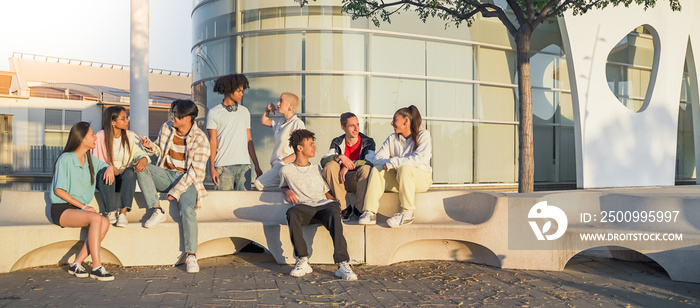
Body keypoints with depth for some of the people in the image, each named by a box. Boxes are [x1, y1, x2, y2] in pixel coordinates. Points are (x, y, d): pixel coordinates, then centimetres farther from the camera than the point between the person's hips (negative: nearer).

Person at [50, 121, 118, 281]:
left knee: (105, 222, -24)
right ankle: (96, 267, -29)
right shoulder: (66, 159, -8)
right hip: (62, 209, -6)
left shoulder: (90, 159, 12)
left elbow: (115, 170, 21)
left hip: (81, 208, 6)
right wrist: (83, 206, -16)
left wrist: (110, 168, -5)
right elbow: (58, 190, -11)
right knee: (96, 219, -32)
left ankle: (77, 263, -18)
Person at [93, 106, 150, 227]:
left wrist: (144, 159, -32)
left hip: (123, 179, 2)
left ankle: (123, 212, -36)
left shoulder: (130, 136, 4)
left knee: (130, 171, -31)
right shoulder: (100, 137, -5)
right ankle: (110, 212, -31)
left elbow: (139, 152, -6)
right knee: (104, 172, -35)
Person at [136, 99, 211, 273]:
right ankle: (157, 211, -19)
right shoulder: (166, 128, 4)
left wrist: (176, 191, -21)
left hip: (188, 180, -5)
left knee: (188, 210, -31)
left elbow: (195, 171, -16)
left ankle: (191, 255, -25)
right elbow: (160, 150, 20)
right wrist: (150, 146, -5)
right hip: (166, 174, 5)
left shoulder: (200, 139, -13)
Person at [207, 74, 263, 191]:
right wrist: (212, 167, -7)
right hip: (223, 166, -3)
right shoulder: (214, 113, 5)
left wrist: (257, 165, 11)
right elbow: (212, 142, 2)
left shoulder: (244, 111, 16)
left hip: (244, 165, 3)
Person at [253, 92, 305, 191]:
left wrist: (284, 161, -16)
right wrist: (267, 110, 15)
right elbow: (265, 121, 34)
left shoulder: (297, 124, -9)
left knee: (259, 183, -21)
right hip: (277, 166, 9)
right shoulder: (279, 123, 16)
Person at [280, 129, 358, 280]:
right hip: (303, 208, -1)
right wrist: (287, 191, 10)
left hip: (323, 206, 1)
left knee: (333, 214, -36)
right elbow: (283, 186, 35)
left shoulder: (317, 169, 26)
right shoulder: (286, 170, 18)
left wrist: (335, 202, 3)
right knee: (291, 213, -38)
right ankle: (302, 262, -32)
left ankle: (343, 265, -45)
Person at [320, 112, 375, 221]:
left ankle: (359, 209, -18)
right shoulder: (337, 142, 4)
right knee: (330, 166, -27)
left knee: (366, 169, -34)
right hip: (341, 180, 2)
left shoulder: (368, 142, 0)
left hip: (359, 182, -2)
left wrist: (348, 165, -28)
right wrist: (340, 157, -29)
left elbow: (371, 160, -19)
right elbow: (323, 161, -10)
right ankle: (344, 208, -22)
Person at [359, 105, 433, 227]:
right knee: (377, 170, -20)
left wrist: (394, 162, -24)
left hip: (421, 178, -4)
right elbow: (377, 159, 0)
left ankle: (407, 213, -30)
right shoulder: (392, 139, 12)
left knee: (404, 168, -35)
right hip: (398, 180, 4)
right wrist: (389, 163, -22)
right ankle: (370, 213, -29)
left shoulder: (423, 135, -2)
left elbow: (420, 158, -20)